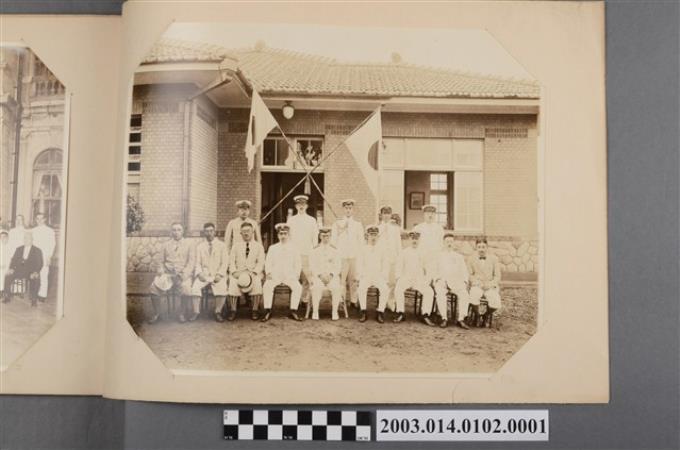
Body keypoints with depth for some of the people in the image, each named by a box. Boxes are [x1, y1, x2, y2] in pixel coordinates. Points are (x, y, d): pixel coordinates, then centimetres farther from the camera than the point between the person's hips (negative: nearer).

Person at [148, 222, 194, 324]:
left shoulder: (188, 244, 12)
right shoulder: (166, 245, 19)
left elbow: (190, 262, 4)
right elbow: (161, 261, 18)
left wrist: (184, 274, -12)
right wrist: (160, 270, -4)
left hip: (182, 274, -2)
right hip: (167, 273, 2)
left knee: (185, 289, -32)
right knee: (153, 288, -23)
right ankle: (157, 313, -2)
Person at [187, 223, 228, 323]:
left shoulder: (222, 245, 12)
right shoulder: (199, 246, 16)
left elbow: (225, 262, 4)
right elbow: (197, 263, 8)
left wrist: (219, 274, -11)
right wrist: (199, 273, -11)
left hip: (217, 275, -1)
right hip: (203, 274, 1)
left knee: (222, 288, -32)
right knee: (195, 287, -28)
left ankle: (218, 312, -15)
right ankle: (195, 312, -16)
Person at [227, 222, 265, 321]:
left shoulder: (258, 246, 12)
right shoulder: (236, 246, 16)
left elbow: (261, 263, 3)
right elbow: (231, 261, 8)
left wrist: (253, 273, -13)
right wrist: (234, 272, -11)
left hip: (254, 272, -1)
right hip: (238, 272, 1)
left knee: (257, 283, -33)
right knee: (233, 282, -31)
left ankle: (254, 311, -22)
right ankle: (232, 311, -20)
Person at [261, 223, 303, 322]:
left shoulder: (294, 248, 14)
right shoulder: (272, 248, 15)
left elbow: (298, 264, 13)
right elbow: (268, 263, 10)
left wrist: (296, 275, -3)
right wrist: (268, 272, -8)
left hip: (290, 275, 0)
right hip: (275, 275, 0)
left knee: (298, 287, -29)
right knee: (267, 286, -30)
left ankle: (293, 311, -23)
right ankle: (267, 311, -23)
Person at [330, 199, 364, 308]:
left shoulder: (358, 224, 13)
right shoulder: (337, 224, 8)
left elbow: (361, 242, 13)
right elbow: (333, 241, 8)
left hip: (354, 257, 1)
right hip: (341, 257, -1)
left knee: (353, 280, 0)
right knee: (341, 280, -6)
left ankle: (353, 301, 7)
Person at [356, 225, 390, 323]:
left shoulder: (381, 250, 12)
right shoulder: (362, 250, 9)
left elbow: (385, 266, 10)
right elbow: (359, 266, 4)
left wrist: (382, 277, -5)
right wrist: (364, 276, -10)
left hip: (379, 277, 1)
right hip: (366, 277, -1)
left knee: (384, 288, -31)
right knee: (361, 288, -33)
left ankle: (380, 312, -25)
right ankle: (363, 312, -24)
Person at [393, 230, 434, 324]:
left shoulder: (421, 254, 15)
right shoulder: (403, 253, 12)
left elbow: (425, 268, 16)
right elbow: (398, 268, 8)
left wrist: (426, 279, 0)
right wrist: (399, 278, -7)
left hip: (419, 279, 2)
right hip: (406, 278, -1)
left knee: (429, 291, -26)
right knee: (398, 289, -33)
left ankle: (425, 315, -21)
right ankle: (400, 313, -24)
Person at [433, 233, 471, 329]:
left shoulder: (459, 256, 25)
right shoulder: (437, 256, 21)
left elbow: (464, 272, 18)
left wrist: (464, 282, -2)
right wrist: (438, 279, -9)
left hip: (456, 282, 1)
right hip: (441, 281, -1)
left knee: (464, 294, -32)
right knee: (440, 293, -37)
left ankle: (460, 319, -30)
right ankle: (444, 318, -34)